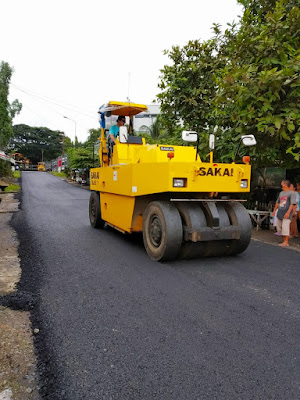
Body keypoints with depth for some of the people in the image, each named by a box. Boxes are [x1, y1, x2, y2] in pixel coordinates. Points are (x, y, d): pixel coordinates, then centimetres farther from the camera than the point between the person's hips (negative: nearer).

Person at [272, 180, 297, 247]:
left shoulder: (292, 193, -5)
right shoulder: (281, 193, 18)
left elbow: (292, 204, -14)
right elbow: (277, 202, 26)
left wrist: (288, 212, -22)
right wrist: (274, 210, 23)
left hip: (286, 214, -8)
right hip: (280, 213, 8)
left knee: (285, 227, -13)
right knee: (279, 227, 8)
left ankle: (286, 242, -9)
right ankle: (284, 240, 18)